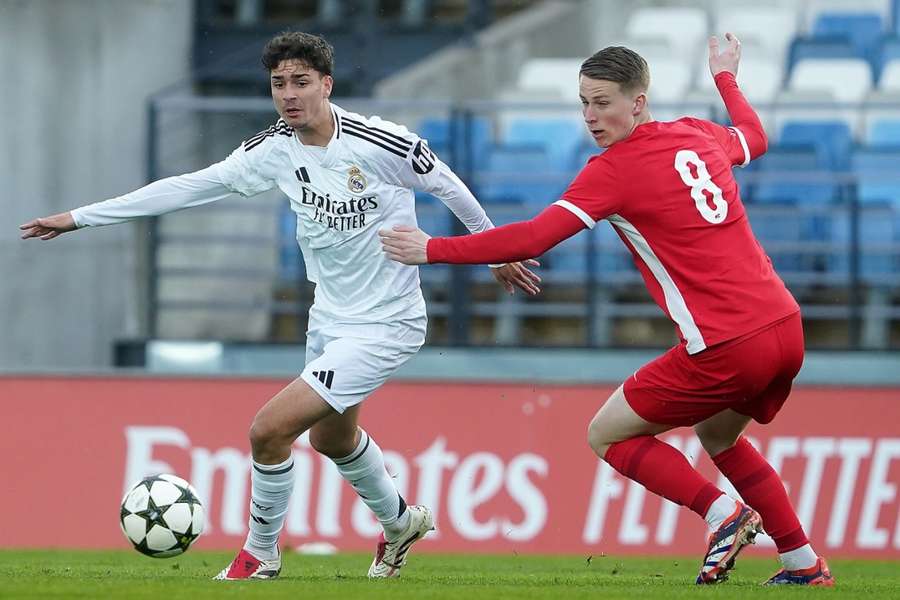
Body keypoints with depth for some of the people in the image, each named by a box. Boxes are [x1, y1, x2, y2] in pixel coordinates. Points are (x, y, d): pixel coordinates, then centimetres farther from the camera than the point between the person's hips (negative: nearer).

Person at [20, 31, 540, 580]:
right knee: (332, 437, 29)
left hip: (385, 324, -8)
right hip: (329, 318, 8)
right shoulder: (276, 148, -6)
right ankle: (401, 523, 56)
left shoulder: (377, 144, -23)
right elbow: (189, 187, -1)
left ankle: (260, 556, 7)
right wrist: (81, 218, -1)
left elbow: (448, 185, -8)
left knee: (270, 429, -16)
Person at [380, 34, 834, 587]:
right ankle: (806, 565, 27)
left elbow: (532, 238, -16)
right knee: (718, 437, 31)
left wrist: (433, 250, -9)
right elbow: (754, 137, 37)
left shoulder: (615, 169, -9)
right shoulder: (698, 137, 12)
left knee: (607, 435, 7)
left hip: (727, 348, -8)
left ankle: (724, 514, -7)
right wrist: (726, 76, 54)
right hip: (786, 329, 8)